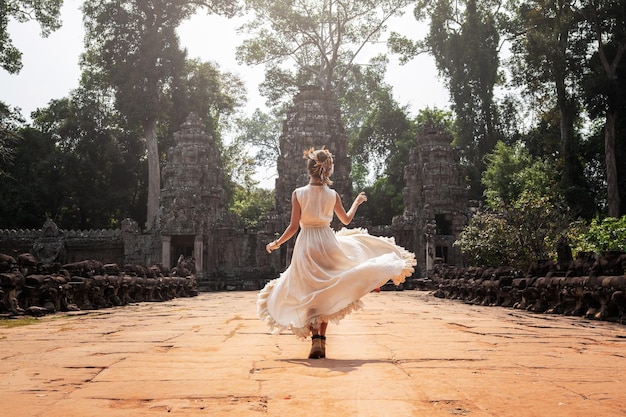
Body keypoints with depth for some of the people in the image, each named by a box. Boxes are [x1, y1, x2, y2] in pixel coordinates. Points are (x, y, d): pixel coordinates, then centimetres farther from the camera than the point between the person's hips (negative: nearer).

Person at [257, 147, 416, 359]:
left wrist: (276, 243, 7)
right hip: (327, 243, 1)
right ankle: (321, 339, 13)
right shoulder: (332, 195, -2)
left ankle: (316, 339, -4)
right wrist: (357, 202, 30)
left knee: (310, 293, 8)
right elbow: (346, 220, 13)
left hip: (306, 245, -1)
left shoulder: (298, 193, -7)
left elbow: (293, 226, -7)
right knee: (325, 292, 13)